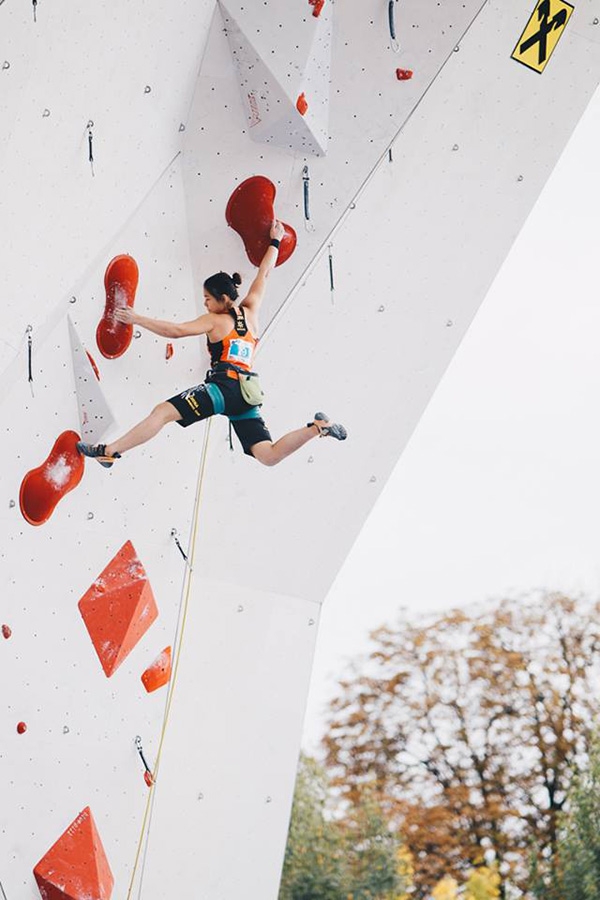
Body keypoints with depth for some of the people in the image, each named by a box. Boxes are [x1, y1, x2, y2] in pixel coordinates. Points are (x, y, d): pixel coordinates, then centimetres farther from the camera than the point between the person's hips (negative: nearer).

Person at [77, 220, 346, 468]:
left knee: (162, 412, -13)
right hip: (247, 392, 7)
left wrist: (137, 319, 0)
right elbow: (263, 274, 30)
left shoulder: (214, 321, 4)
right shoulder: (250, 312, 19)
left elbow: (175, 330, -5)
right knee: (268, 455, 0)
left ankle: (109, 452, -21)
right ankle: (317, 427, -17)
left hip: (224, 386, -7)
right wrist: (275, 240, 41)